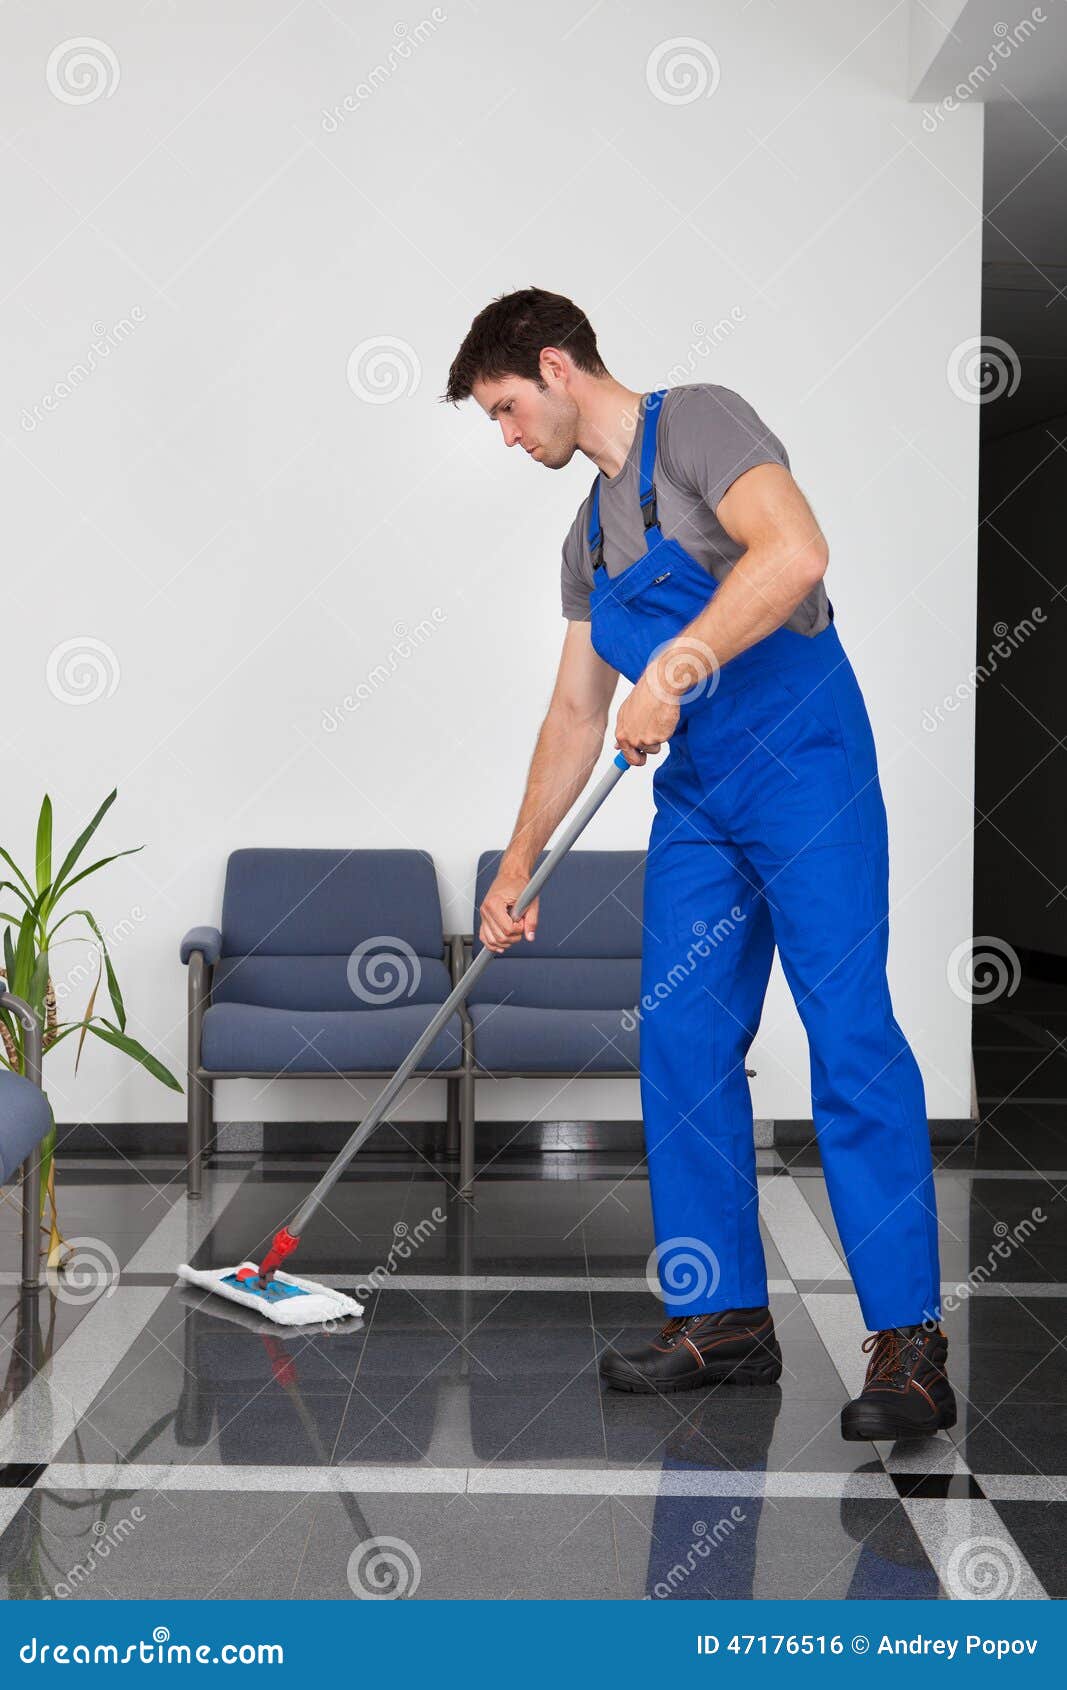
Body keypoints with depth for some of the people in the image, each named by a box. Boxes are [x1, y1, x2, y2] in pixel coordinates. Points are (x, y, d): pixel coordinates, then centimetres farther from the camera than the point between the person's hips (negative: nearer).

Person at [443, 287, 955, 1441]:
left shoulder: (696, 423, -5)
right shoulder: (588, 537, 20)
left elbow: (793, 552, -24)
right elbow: (574, 714, 23)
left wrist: (672, 667, -26)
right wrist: (517, 866, 20)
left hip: (803, 762, -9)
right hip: (696, 796, 9)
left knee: (849, 1036, -11)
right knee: (681, 1046, 4)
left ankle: (909, 1345, -10)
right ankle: (724, 1320, 12)